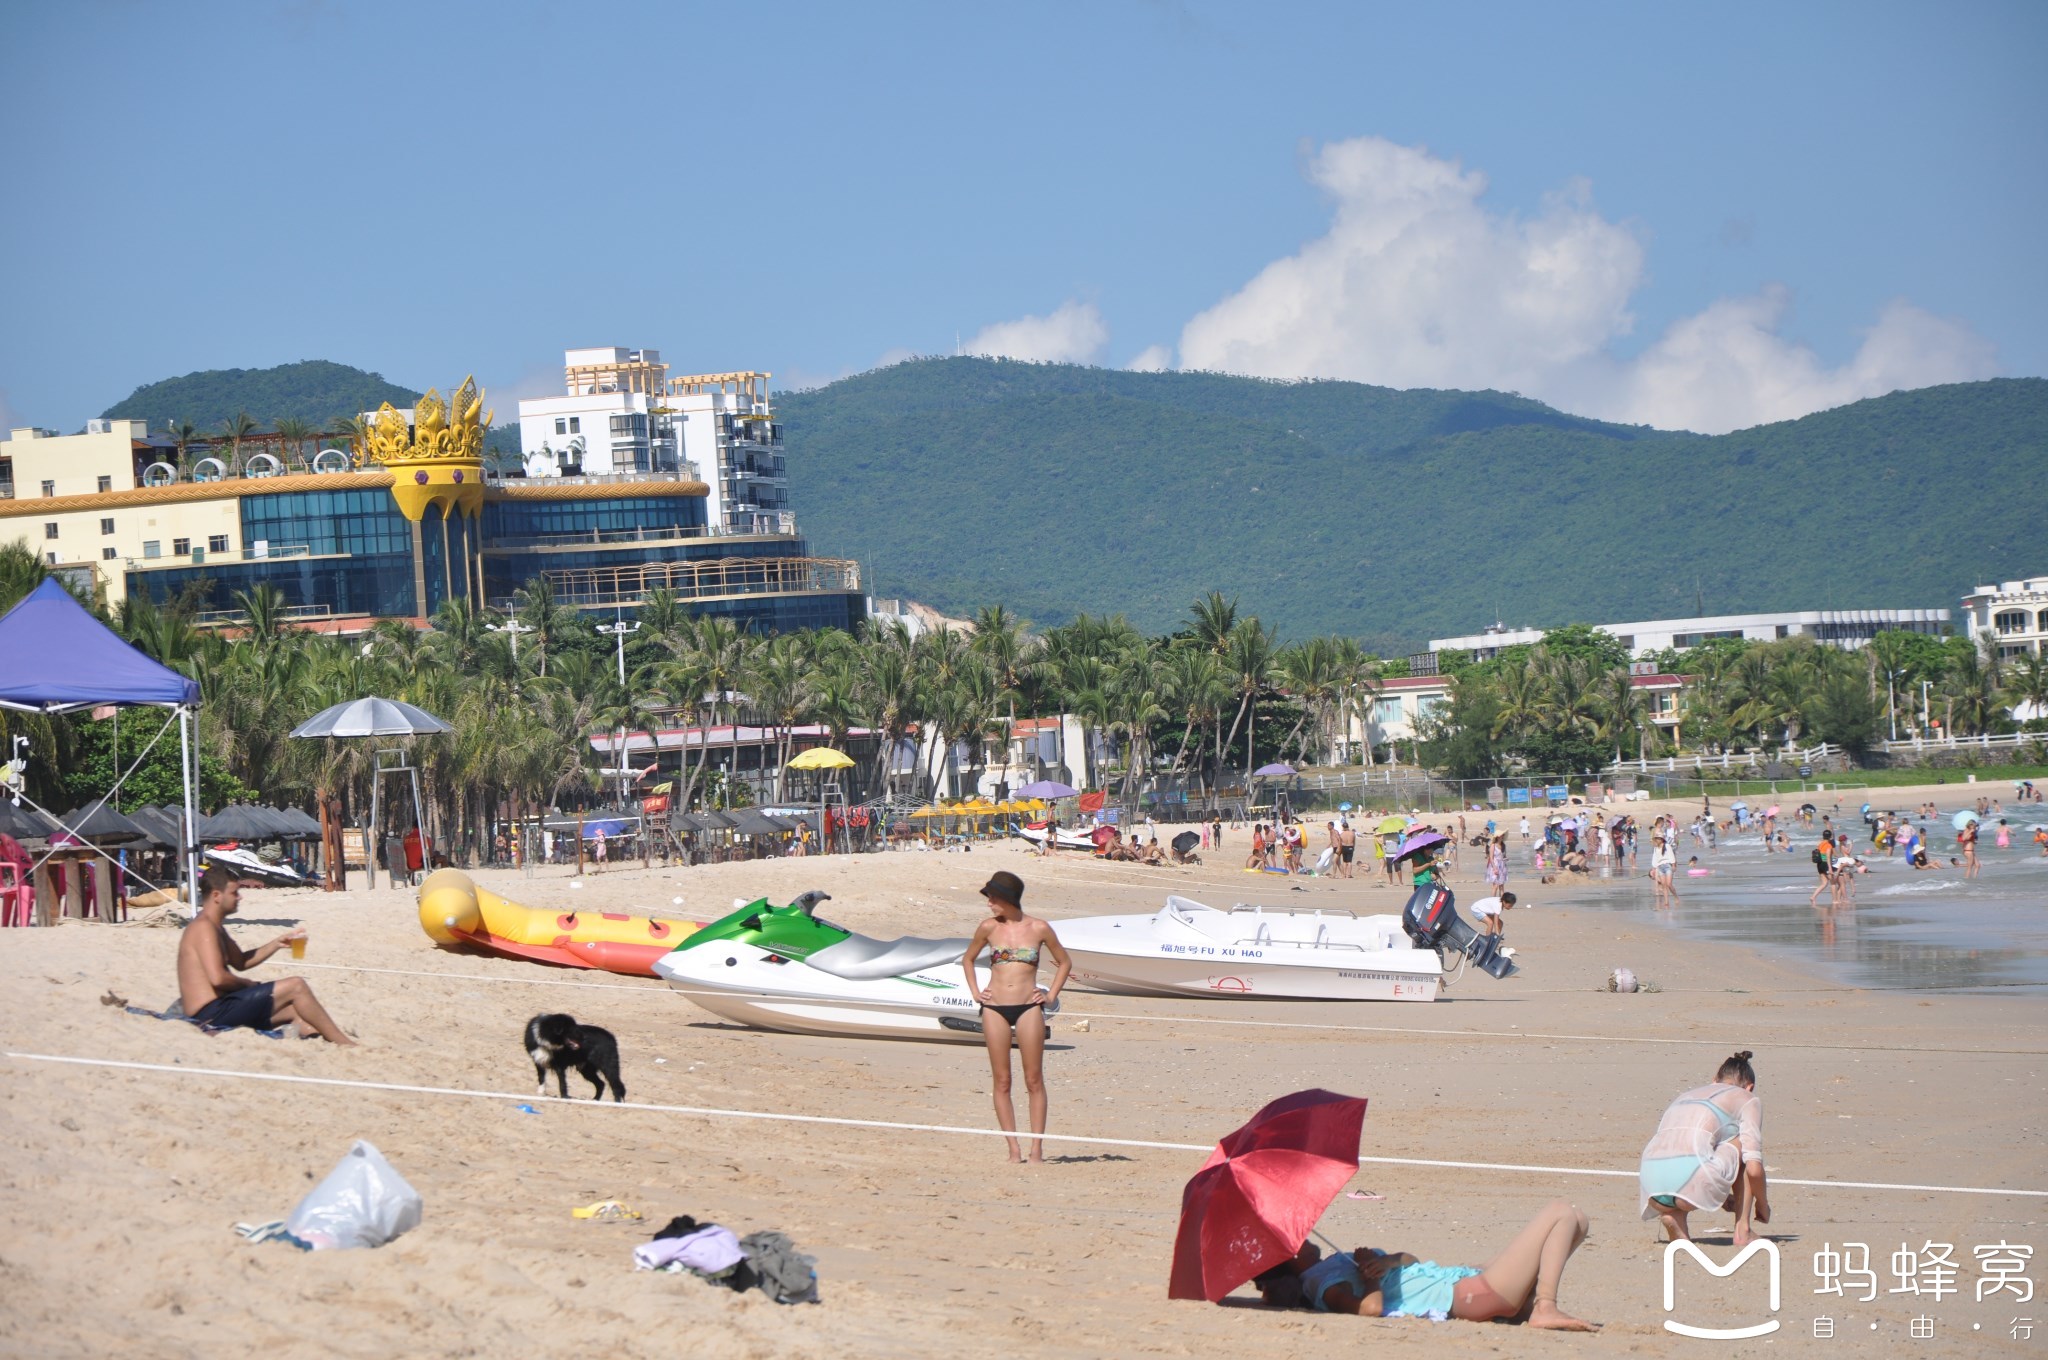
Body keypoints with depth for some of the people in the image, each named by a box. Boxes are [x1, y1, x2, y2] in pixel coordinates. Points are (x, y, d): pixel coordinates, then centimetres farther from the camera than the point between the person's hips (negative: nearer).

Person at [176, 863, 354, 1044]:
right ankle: (342, 1043, -6)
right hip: (212, 1013, -11)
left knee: (295, 1010, 13)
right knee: (295, 987, -10)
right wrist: (248, 984, -6)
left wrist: (277, 944, 18)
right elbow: (217, 978, -25)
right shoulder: (204, 928, -15)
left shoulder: (215, 927, 19)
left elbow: (240, 961, 30)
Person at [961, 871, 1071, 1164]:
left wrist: (1051, 996, 6)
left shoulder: (1038, 929, 1)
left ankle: (1037, 1149, -1)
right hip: (994, 1008, 2)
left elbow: (1064, 962, 14)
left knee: (1034, 1081, -3)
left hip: (1028, 1008, -2)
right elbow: (967, 959, 21)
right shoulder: (989, 928, 5)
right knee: (1002, 1082, 0)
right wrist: (975, 991, 10)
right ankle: (1014, 1149, 4)